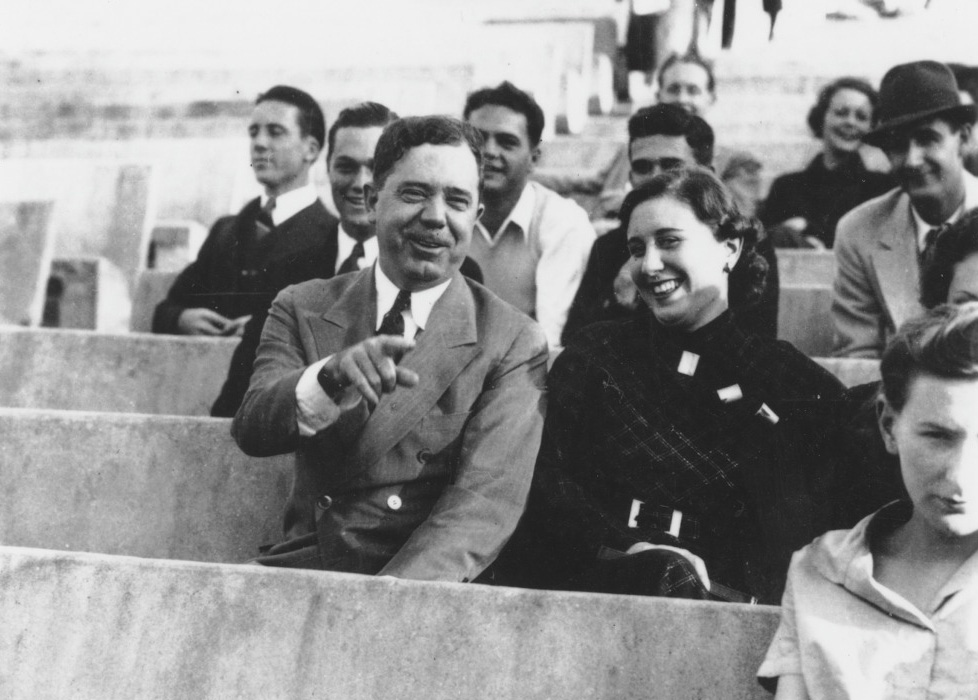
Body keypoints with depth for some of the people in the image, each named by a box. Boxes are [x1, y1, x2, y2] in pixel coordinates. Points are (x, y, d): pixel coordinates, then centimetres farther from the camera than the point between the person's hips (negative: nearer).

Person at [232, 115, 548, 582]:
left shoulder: (514, 344, 2)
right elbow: (250, 429, -5)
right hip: (303, 570, 2)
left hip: (428, 591, -2)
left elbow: (488, 499, -9)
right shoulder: (302, 310, 10)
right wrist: (331, 378, -26)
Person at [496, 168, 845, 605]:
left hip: (723, 600, 0)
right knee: (669, 575, -35)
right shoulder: (593, 355, 17)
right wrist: (621, 548, -14)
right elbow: (546, 486, 5)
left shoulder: (793, 384, 13)